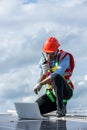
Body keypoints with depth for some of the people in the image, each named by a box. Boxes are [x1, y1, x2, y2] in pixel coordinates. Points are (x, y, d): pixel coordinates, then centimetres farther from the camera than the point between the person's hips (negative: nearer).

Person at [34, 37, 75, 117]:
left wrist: (40, 84, -22)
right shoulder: (43, 61, 3)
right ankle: (58, 103, 15)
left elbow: (57, 75, -27)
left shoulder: (64, 57, -14)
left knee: (56, 77, -38)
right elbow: (41, 81, 1)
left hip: (65, 91, -6)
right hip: (52, 92, 6)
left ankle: (61, 107, -28)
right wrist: (44, 72, -22)